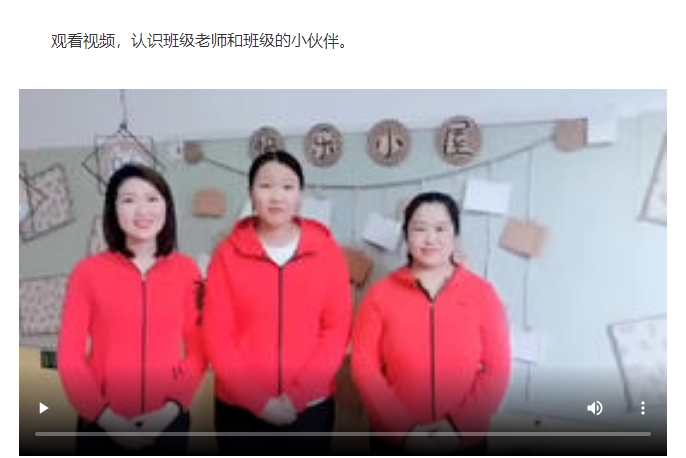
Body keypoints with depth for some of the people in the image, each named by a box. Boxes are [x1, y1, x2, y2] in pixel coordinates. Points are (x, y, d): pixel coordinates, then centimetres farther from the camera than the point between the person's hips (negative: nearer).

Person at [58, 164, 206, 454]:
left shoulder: (187, 271, -3)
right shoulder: (88, 272, -6)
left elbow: (198, 351, -1)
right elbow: (69, 356, -3)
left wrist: (172, 408, -11)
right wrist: (105, 416, -10)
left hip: (168, 423, 1)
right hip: (102, 426, -1)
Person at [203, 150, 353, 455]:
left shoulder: (326, 250, -2)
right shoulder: (229, 253, -3)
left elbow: (338, 327, -4)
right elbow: (217, 335, -5)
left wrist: (298, 395, -11)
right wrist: (258, 400, -11)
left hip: (311, 406, 0)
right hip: (240, 408, 0)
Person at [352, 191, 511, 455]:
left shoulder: (482, 293, -4)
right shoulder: (381, 294, -6)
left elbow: (497, 369, -4)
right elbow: (364, 366, -7)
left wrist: (458, 425, -13)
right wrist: (405, 430, -13)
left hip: (465, 441, 1)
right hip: (394, 441, 0)